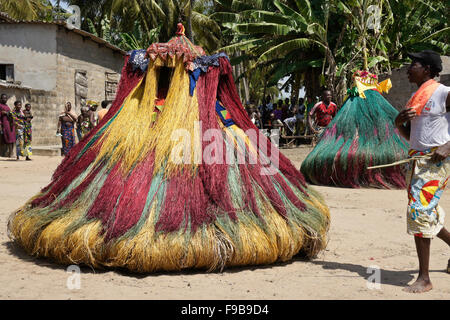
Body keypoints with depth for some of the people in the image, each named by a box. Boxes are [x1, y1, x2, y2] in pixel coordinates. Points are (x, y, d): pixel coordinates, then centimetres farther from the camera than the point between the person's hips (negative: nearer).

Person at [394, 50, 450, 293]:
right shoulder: (416, 98, 17)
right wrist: (400, 121, 0)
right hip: (416, 160, 9)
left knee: (419, 211, -15)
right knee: (428, 213, 16)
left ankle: (424, 278, -9)